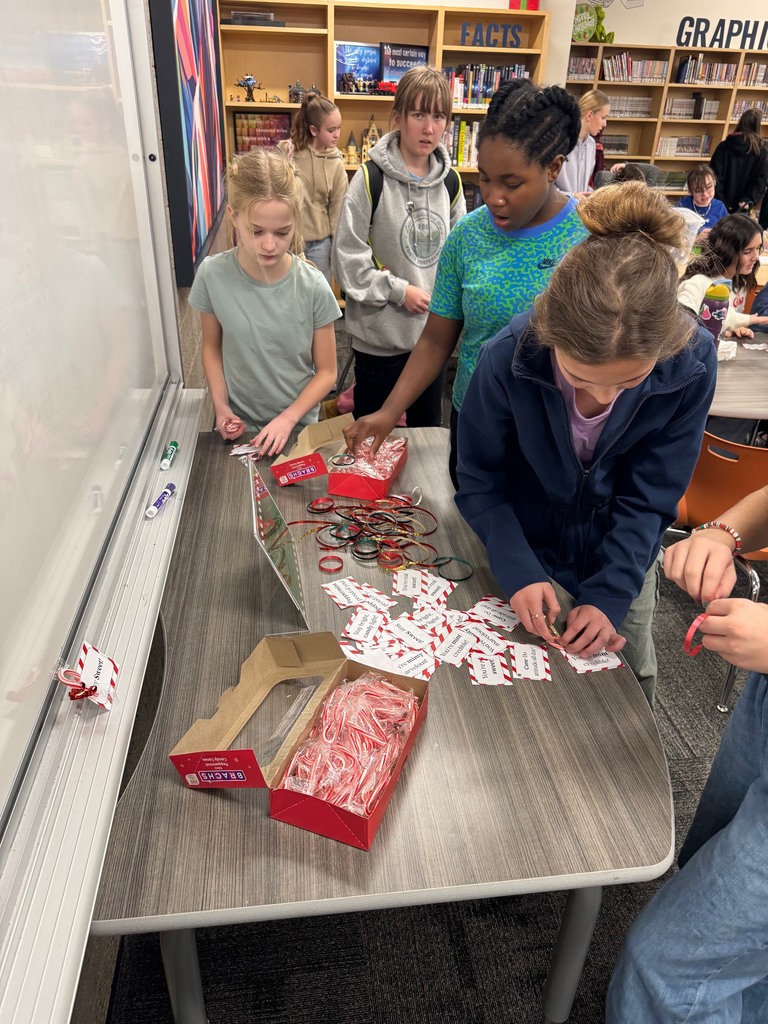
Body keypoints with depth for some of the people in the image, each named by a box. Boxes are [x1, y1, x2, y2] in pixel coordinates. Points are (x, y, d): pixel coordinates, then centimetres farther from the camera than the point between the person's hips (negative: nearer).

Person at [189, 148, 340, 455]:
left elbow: (326, 372, -9)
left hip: (298, 425, -1)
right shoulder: (212, 275, -14)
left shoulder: (313, 287, -17)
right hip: (239, 425, 1)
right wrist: (221, 406, -12)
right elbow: (212, 347, 1)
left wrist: (288, 419, -19)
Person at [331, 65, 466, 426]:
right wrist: (398, 291, -15)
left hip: (433, 331, 5)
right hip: (380, 333, -4)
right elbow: (348, 257, -13)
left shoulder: (450, 181, 4)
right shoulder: (371, 179, -11)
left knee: (428, 429, 18)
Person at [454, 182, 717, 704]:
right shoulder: (507, 359, -29)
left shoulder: (692, 364, -26)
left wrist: (609, 594, -24)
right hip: (529, 547, -1)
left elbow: (650, 497, -17)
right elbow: (480, 481, -16)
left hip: (623, 555, 2)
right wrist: (519, 573, -27)